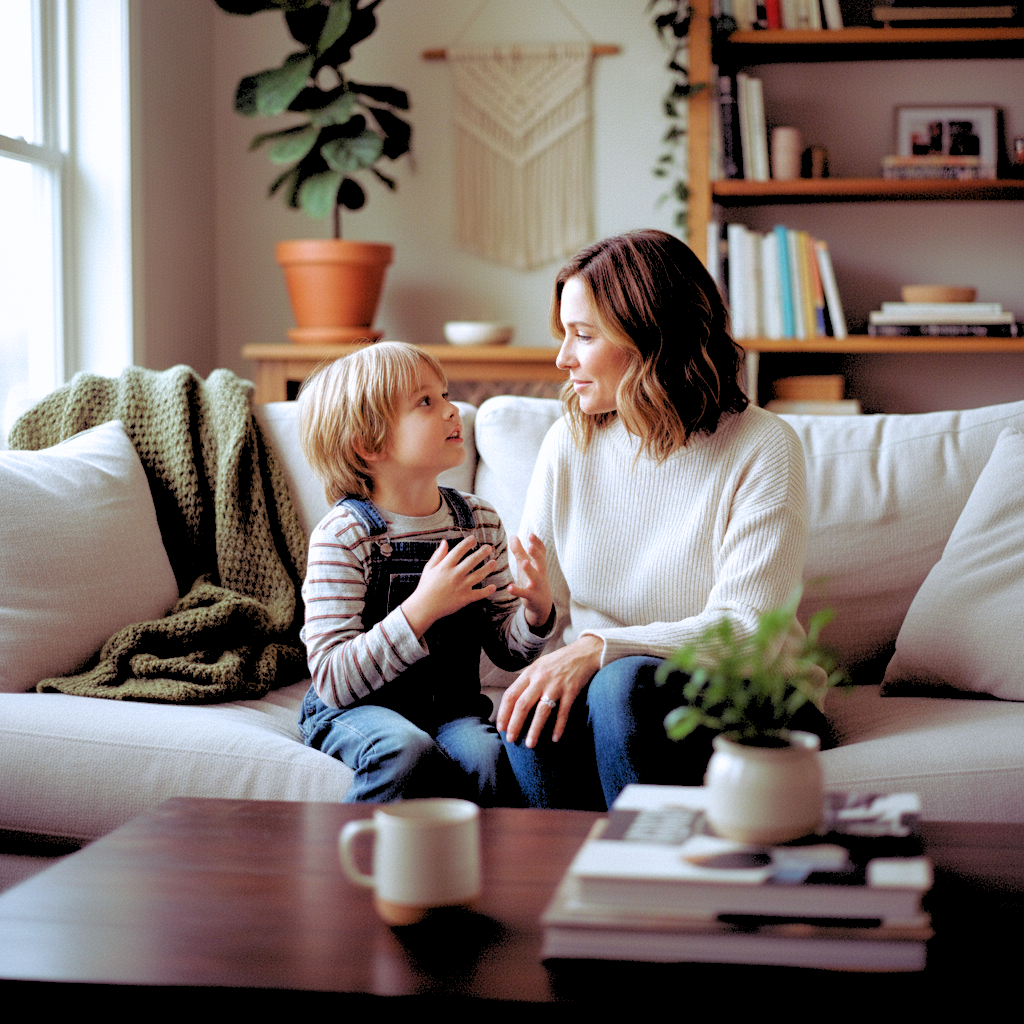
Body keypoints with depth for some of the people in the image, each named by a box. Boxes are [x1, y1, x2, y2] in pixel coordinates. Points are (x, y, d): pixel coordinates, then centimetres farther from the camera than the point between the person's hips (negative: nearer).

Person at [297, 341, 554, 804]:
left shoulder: (480, 521, 3)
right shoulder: (340, 536, -14)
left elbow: (505, 651, 10)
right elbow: (333, 681, -21)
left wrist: (535, 611, -13)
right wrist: (421, 609, -30)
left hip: (451, 708, 4)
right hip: (355, 711, -4)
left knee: (489, 757, -27)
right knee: (409, 753, -34)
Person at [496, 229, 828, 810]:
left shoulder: (763, 450, -9)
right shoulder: (569, 443, 5)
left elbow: (742, 629, -17)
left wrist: (600, 647, -28)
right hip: (597, 689, 3)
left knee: (625, 684, -34)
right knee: (531, 714, -31)